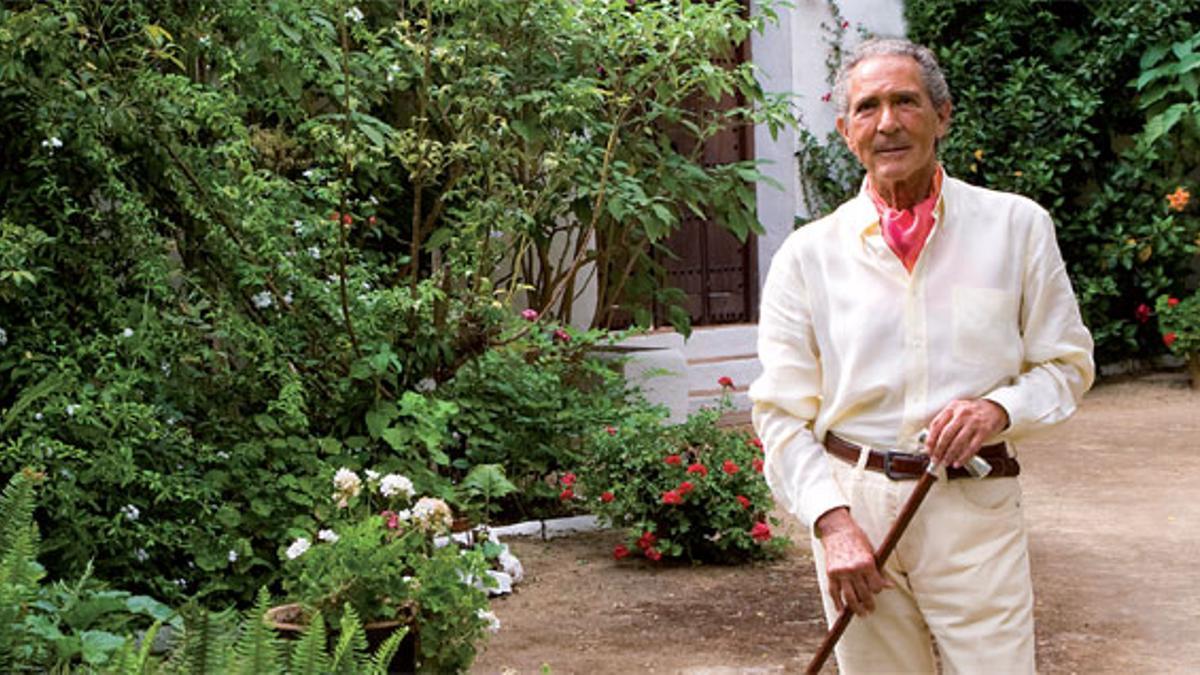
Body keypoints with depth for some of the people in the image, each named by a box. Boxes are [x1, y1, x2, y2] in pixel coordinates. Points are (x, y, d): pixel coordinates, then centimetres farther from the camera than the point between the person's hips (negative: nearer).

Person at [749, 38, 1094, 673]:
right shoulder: (807, 254, 3)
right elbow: (781, 411, 1)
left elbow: (1067, 363, 9)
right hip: (852, 505, 1)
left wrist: (1000, 409, -11)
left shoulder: (1017, 226, 4)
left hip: (975, 507, 0)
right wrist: (833, 522, -12)